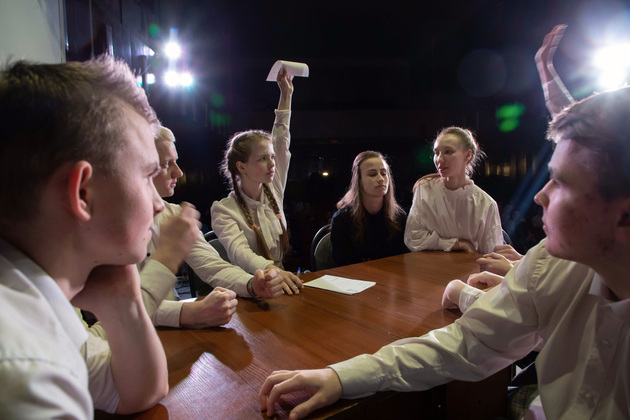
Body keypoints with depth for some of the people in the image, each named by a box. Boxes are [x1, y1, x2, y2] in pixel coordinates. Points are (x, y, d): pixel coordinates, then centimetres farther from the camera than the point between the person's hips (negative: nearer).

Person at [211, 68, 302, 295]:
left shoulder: (274, 191, 6)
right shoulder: (223, 209, -9)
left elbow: (281, 141, 15)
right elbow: (239, 251, -26)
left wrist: (286, 95, 18)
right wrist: (271, 269, -45)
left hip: (284, 284, 5)